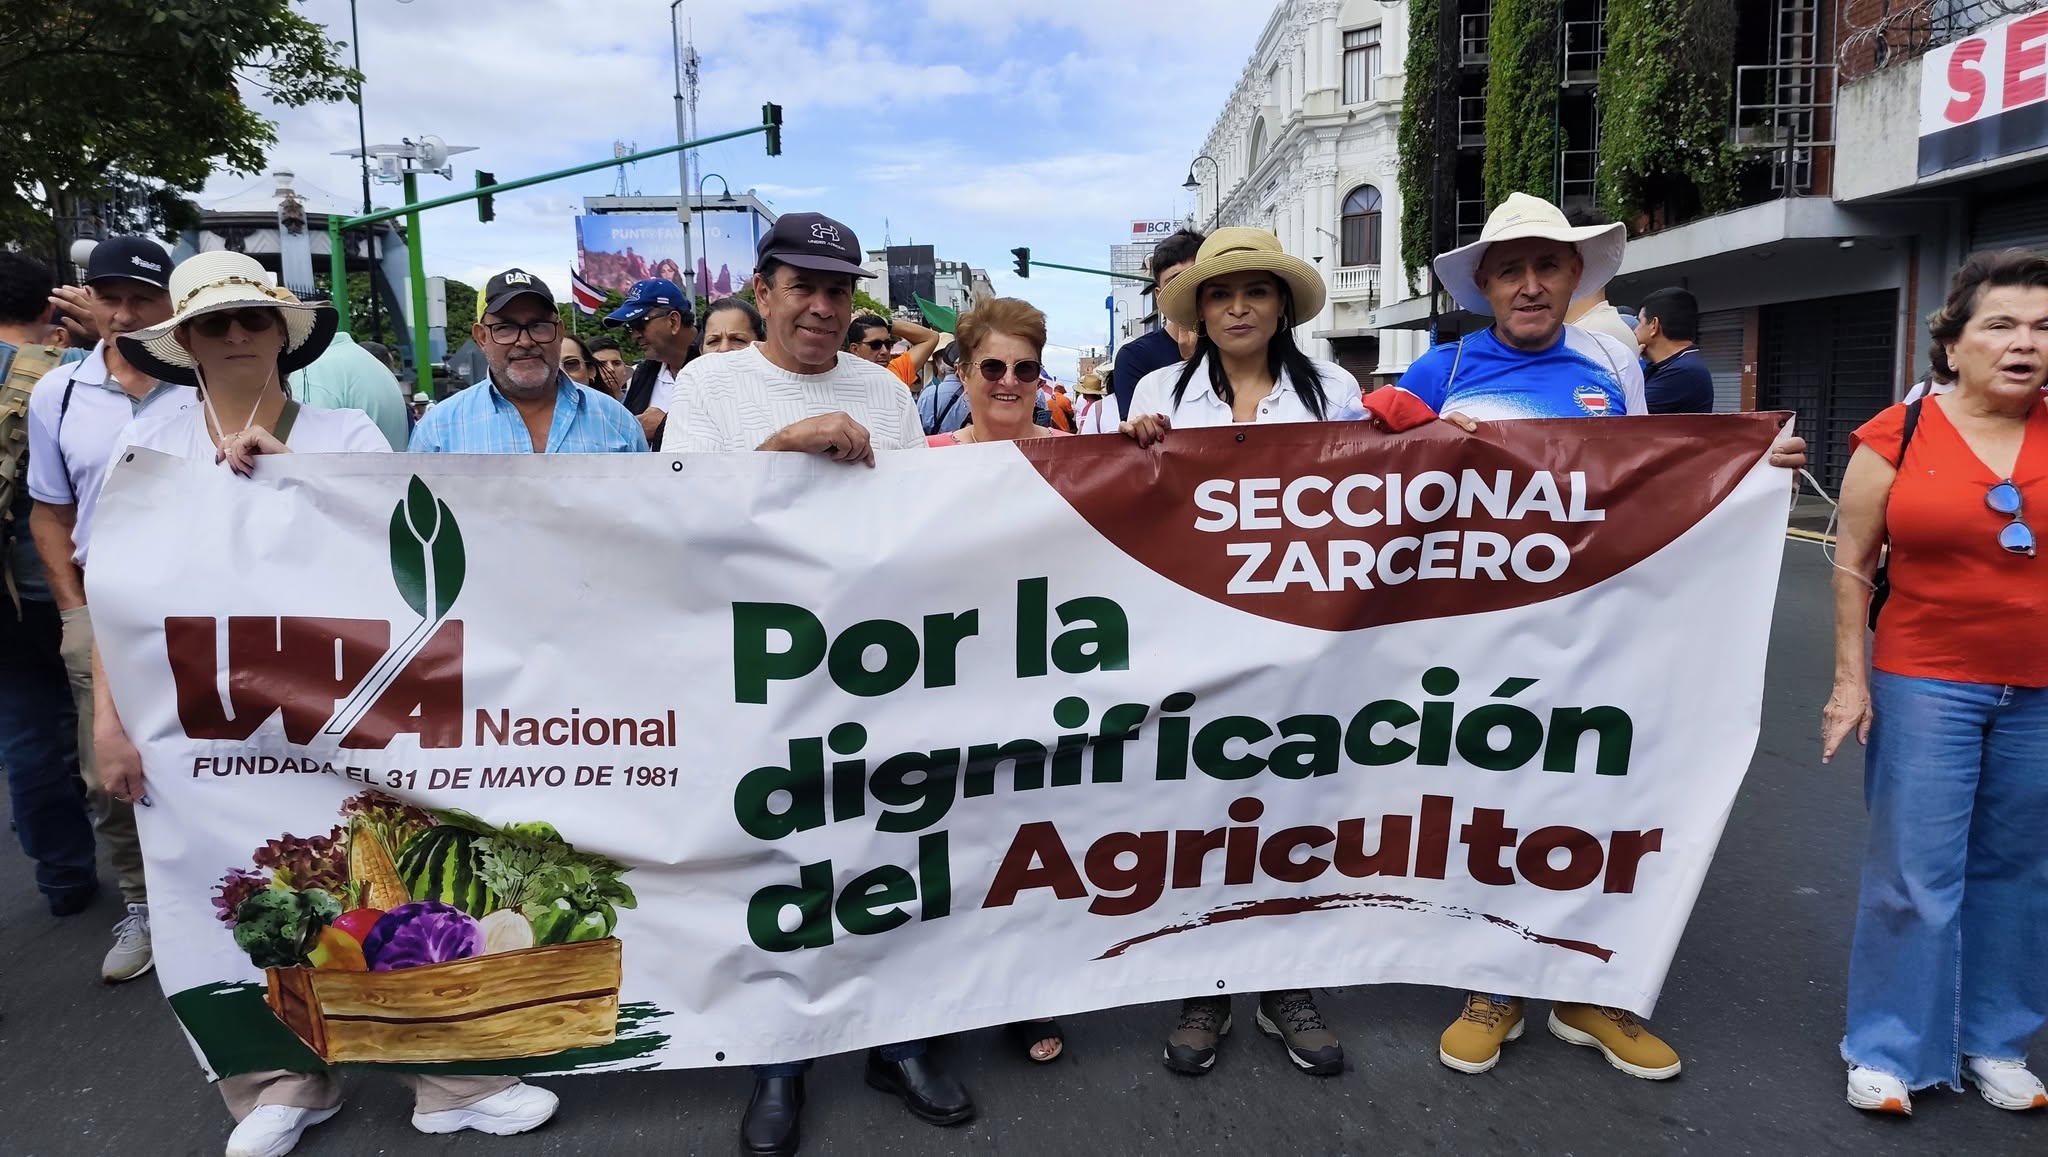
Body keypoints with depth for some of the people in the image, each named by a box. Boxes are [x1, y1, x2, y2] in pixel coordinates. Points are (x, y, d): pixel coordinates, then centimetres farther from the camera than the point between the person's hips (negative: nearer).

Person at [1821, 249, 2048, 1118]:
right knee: (1915, 874, 2)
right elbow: (1852, 567, -2)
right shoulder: (1897, 436, -6)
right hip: (1924, 685, -3)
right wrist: (1850, 679, -4)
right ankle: (1889, 1048, 17)